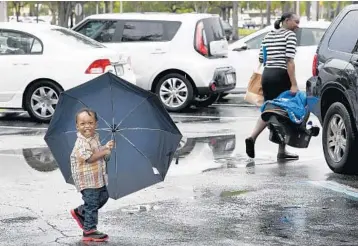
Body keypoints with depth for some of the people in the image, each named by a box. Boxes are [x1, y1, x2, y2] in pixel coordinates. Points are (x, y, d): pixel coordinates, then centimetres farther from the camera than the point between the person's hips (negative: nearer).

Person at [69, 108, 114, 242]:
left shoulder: (95, 138, 10)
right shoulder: (81, 142, -19)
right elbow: (89, 157, -28)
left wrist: (106, 146, 7)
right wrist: (105, 152, -20)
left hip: (98, 177, 9)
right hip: (87, 179, -9)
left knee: (103, 197, 19)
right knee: (92, 203, -6)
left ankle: (80, 212, 33)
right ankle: (89, 231, 2)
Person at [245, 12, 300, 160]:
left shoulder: (268, 35, 15)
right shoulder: (290, 35, -5)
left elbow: (261, 58, 14)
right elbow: (289, 60, -14)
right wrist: (294, 84, -17)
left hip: (267, 74, 7)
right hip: (281, 76, -7)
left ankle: (252, 137, -11)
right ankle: (282, 152, 6)